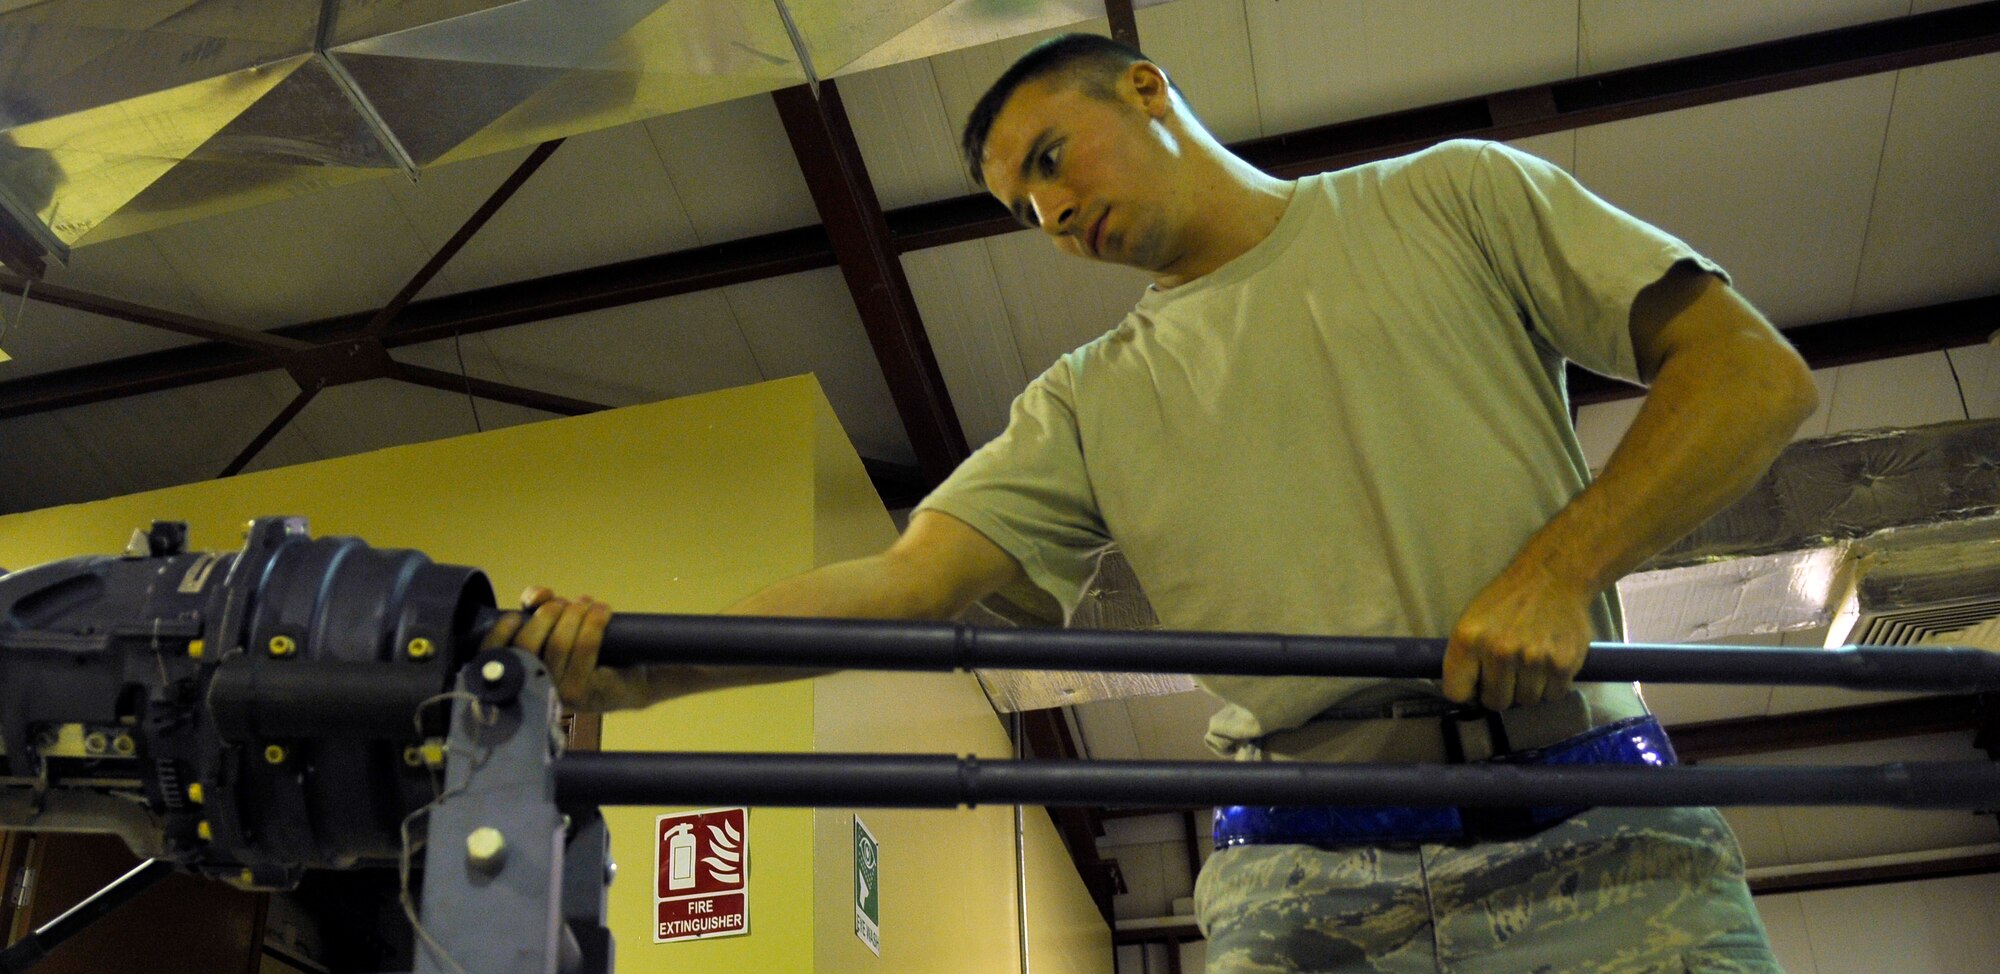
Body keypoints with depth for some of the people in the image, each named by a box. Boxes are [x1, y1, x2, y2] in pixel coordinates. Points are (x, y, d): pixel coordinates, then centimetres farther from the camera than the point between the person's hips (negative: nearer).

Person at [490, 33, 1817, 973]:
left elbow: (1757, 372, 5)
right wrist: (645, 660, -13)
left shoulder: (1449, 199, 11)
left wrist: (1558, 571, -11)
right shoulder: (1094, 403, 17)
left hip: (1590, 845, -1)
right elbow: (911, 575, 4)